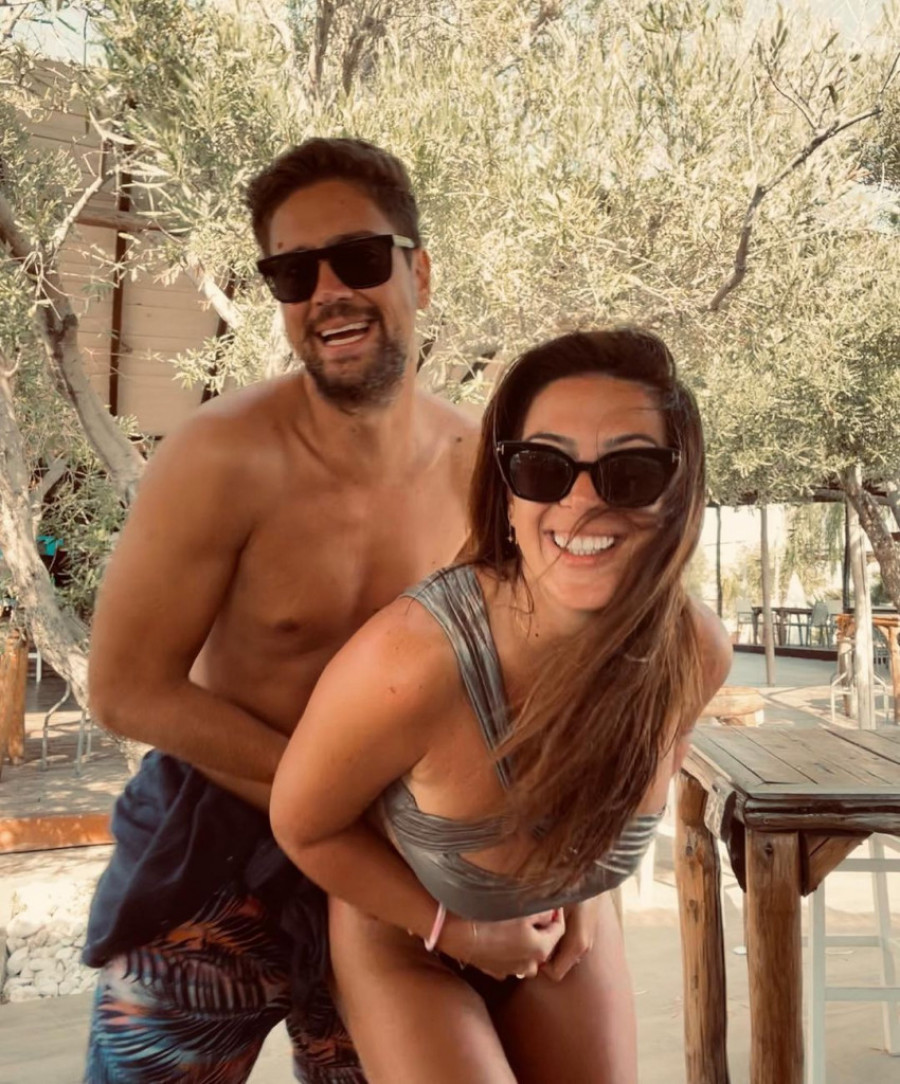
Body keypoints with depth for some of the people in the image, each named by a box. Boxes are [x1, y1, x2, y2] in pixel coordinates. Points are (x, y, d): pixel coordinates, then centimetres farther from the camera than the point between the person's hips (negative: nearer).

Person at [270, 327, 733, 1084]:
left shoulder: (696, 652, -23)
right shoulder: (414, 658, -38)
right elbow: (303, 825, -19)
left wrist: (588, 892, -3)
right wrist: (452, 930, -13)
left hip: (567, 929, 4)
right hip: (404, 936, -3)